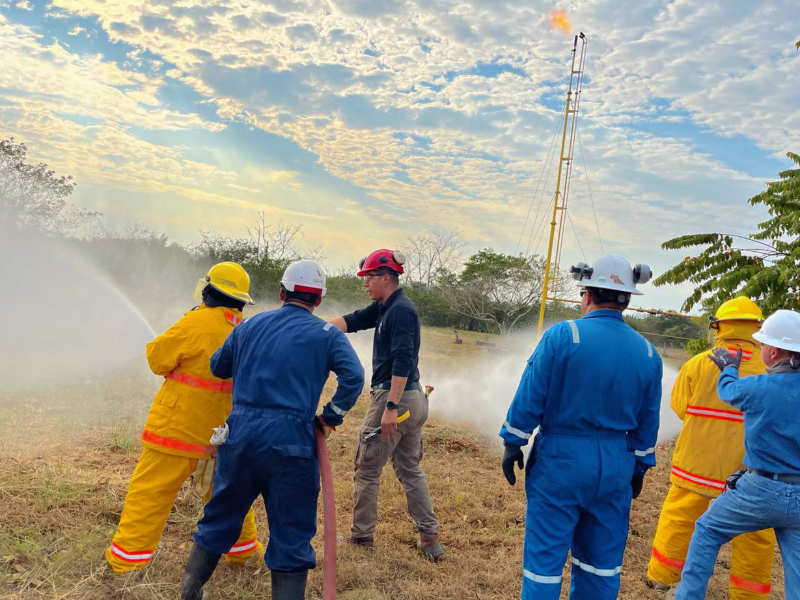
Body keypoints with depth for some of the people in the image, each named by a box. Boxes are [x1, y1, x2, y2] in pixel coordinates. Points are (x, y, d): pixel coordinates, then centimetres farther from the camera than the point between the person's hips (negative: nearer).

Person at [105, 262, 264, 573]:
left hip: (178, 427, -6)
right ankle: (244, 548, 31)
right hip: (223, 430, 6)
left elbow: (158, 360, -7)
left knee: (150, 491, 6)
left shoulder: (198, 322, -17)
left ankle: (127, 557, 13)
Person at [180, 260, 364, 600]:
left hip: (239, 433, 4)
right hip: (290, 440, -4)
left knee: (219, 519, 23)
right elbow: (353, 376, -16)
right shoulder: (327, 335, -1)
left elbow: (217, 367, 22)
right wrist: (330, 417, -5)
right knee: (291, 536, 9)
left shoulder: (250, 325, 11)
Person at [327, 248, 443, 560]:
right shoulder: (384, 307, 12)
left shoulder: (401, 310, -16)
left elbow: (402, 361, -24)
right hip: (414, 399, 10)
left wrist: (390, 407, -27)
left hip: (394, 396, -10)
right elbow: (352, 321, 14)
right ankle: (430, 539, 21)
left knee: (367, 469, 5)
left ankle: (362, 537, 19)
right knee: (410, 469, 16)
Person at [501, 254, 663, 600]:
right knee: (602, 558, 18)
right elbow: (648, 420, 8)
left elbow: (529, 398, -11)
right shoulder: (647, 352, 2)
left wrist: (513, 443, -1)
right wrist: (640, 466, 20)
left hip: (560, 459, -4)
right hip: (615, 466, 5)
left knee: (545, 554, 7)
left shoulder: (562, 335, -13)